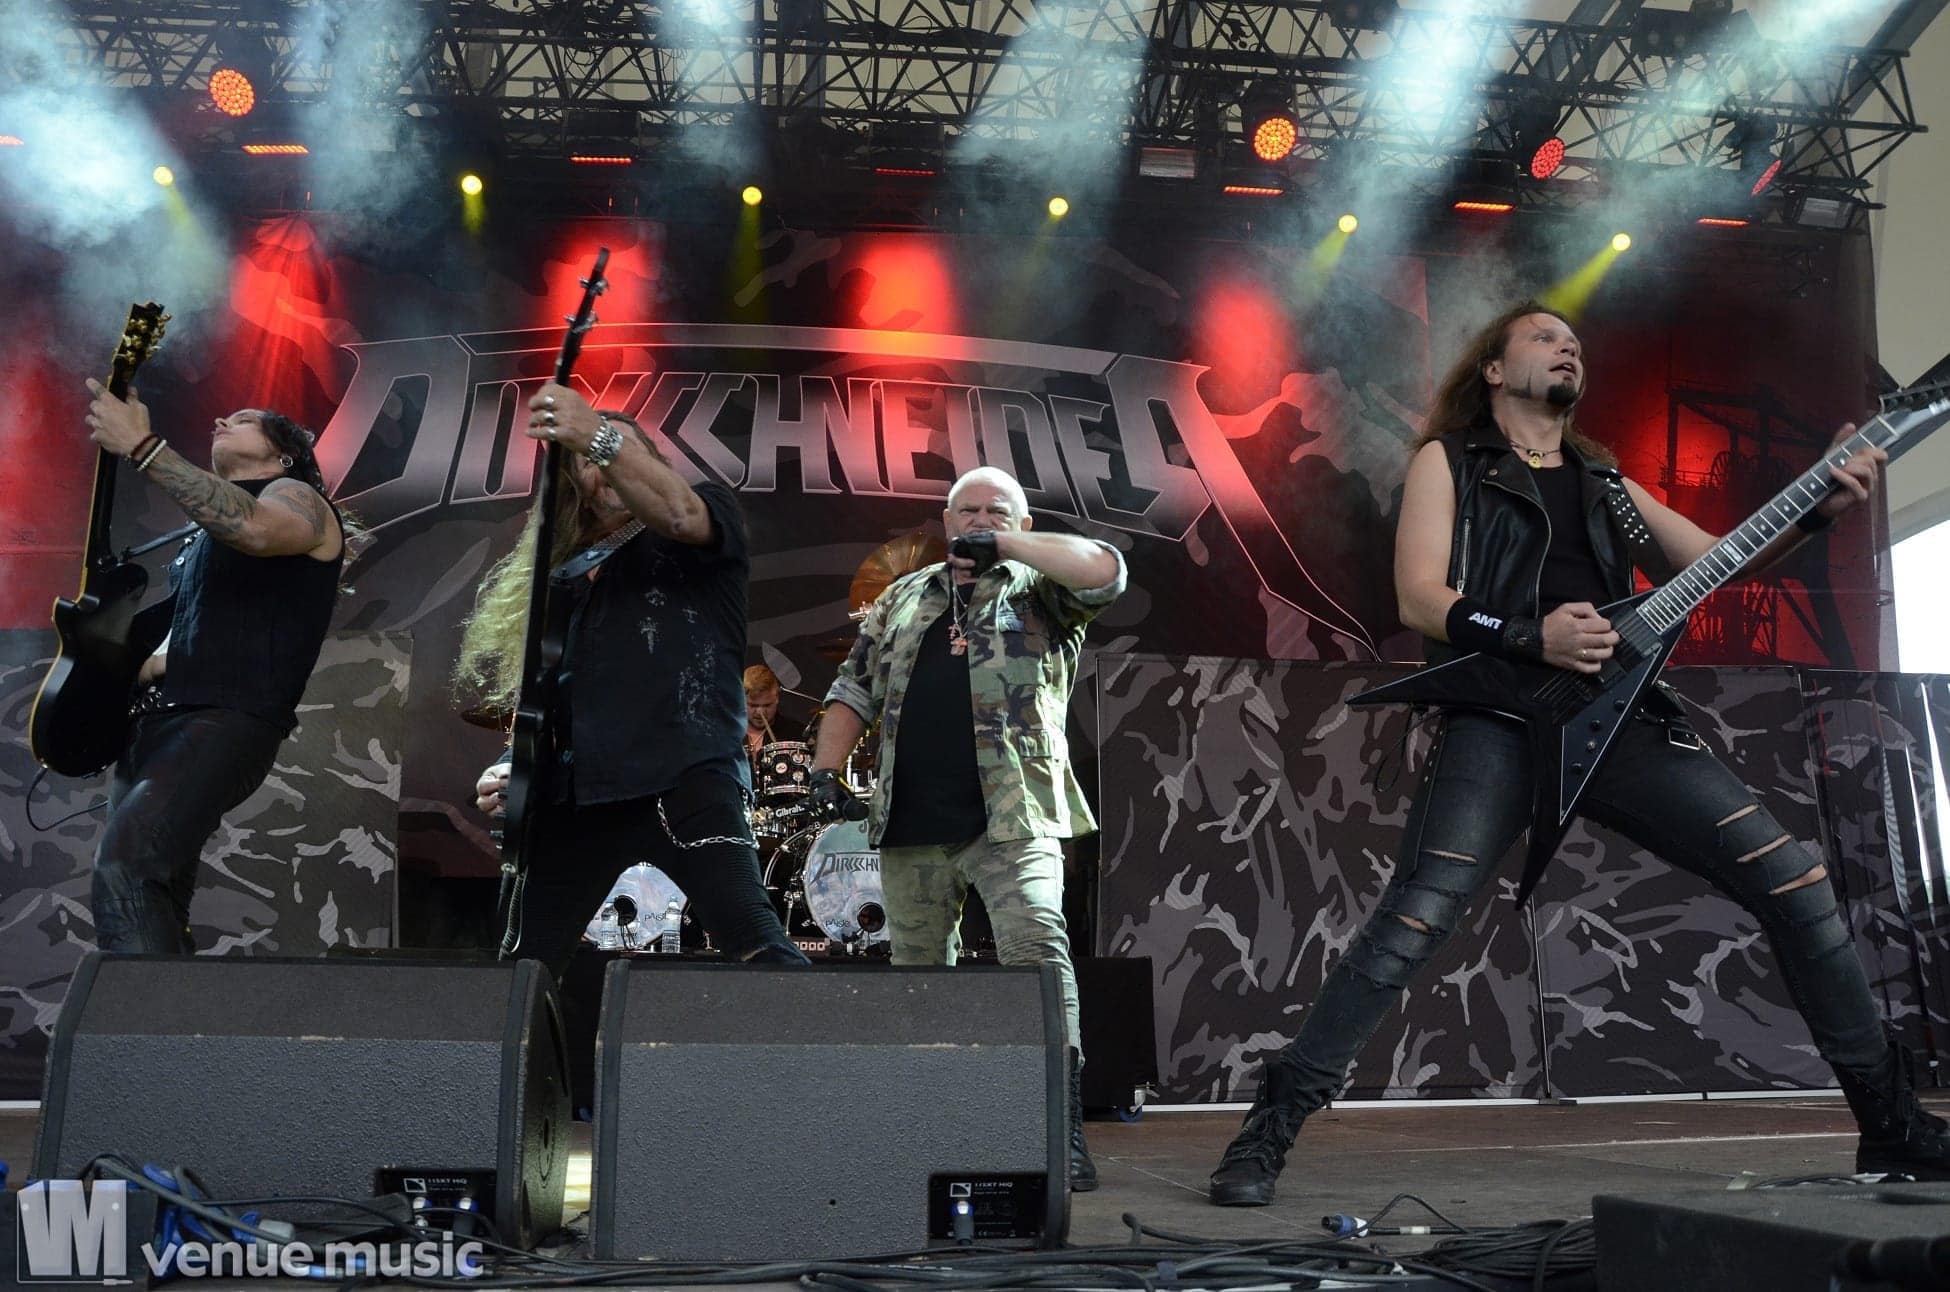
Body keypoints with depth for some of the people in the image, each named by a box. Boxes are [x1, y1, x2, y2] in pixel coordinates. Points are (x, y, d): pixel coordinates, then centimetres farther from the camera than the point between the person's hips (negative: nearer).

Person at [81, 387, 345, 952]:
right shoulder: (204, 533, 27)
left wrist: (142, 446, -26)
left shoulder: (298, 498, 1)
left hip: (231, 721, -9)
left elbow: (254, 527, -26)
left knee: (124, 866, -28)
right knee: (152, 892, 7)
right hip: (158, 718, 9)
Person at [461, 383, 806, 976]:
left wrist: (601, 436, -29)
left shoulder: (709, 516, 12)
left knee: (749, 936, -21)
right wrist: (515, 770, 9)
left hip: (684, 772, -6)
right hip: (575, 792, 6)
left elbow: (679, 512, -14)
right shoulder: (565, 571, 26)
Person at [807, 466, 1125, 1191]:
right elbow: (853, 691, 20)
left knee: (1036, 952, -20)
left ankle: (1061, 1131, -19)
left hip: (1012, 819, -4)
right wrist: (827, 769, 6)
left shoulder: (1037, 589, 7)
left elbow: (1104, 572, -14)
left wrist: (1001, 545, -12)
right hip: (911, 829, 5)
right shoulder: (903, 599, 20)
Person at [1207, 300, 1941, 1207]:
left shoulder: (1602, 480, 27)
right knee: (1414, 922, -22)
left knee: (1796, 883, -2)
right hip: (1500, 718, -5)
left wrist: (1818, 508, 3)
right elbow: (1419, 598, -2)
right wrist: (1532, 639, -18)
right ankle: (1268, 1131, -11)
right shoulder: (1449, 459, 12)